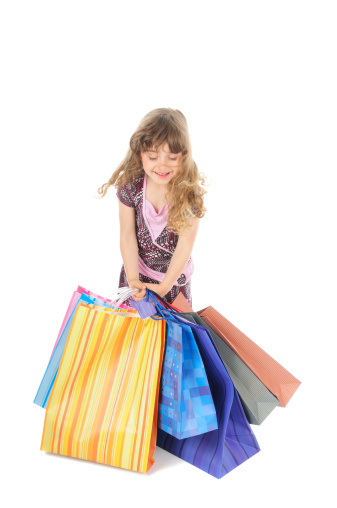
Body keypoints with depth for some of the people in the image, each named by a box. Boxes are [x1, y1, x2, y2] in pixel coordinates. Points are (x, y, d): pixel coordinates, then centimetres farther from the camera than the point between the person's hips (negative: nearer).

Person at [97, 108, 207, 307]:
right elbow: (127, 236, -13)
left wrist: (164, 286, -23)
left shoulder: (190, 191, -22)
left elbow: (185, 246, -20)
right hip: (136, 269, 2)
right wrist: (133, 278, -21)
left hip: (174, 274, -1)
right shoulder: (130, 186, -17)